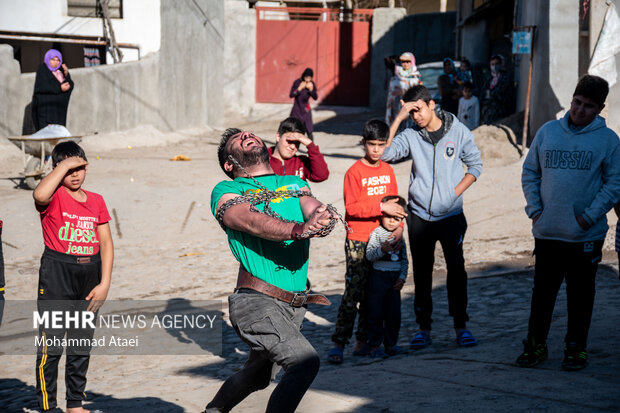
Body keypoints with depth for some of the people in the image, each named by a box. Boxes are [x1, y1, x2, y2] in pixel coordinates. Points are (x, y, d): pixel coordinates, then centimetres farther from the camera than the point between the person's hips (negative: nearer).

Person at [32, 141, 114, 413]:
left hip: (89, 275, 5)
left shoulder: (96, 201, 8)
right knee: (51, 346, -5)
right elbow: (39, 195, -31)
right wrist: (63, 165, -19)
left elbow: (106, 243, 8)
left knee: (82, 347, 13)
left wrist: (104, 283, -1)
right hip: (56, 273, -5)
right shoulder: (54, 197, -6)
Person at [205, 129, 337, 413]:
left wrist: (321, 216, -28)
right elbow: (252, 222, -17)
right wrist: (299, 229, -35)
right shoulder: (225, 192, 2)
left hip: (294, 304, 6)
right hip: (257, 302, -6)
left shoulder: (295, 184, 18)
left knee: (256, 376, 21)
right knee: (305, 362, -24)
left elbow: (313, 207, -2)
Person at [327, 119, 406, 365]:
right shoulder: (355, 172, -8)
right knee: (353, 293, -10)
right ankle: (339, 343, -7)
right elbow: (352, 207, -14)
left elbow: (394, 202, 13)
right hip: (358, 241, -5)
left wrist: (398, 226, -1)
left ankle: (363, 340, 16)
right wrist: (381, 207, -20)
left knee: (372, 294, 9)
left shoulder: (388, 171, 10)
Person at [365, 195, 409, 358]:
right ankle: (374, 346, 3)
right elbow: (369, 255, -16)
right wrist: (382, 250, -33)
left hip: (395, 279, 6)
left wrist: (402, 277, 3)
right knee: (377, 313, -2)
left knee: (394, 314, 8)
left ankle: (390, 344, 18)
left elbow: (404, 260, 15)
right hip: (379, 276, -5)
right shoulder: (376, 234, -7)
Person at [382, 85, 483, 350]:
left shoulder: (458, 131, -2)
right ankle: (424, 328, 15)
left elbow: (475, 165, 7)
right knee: (421, 273, 6)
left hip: (451, 214, -1)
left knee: (456, 269, -2)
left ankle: (461, 326, 9)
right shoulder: (411, 136, -1)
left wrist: (456, 192, -3)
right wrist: (398, 119, -16)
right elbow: (384, 153, -16)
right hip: (419, 215, 1)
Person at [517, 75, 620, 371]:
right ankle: (536, 344, 20)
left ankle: (576, 347, 19)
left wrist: (590, 216, -12)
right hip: (547, 232, 2)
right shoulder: (548, 132, 6)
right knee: (542, 291, 9)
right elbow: (530, 172, 11)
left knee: (581, 294, 8)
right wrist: (534, 208, 0)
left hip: (586, 235, -2)